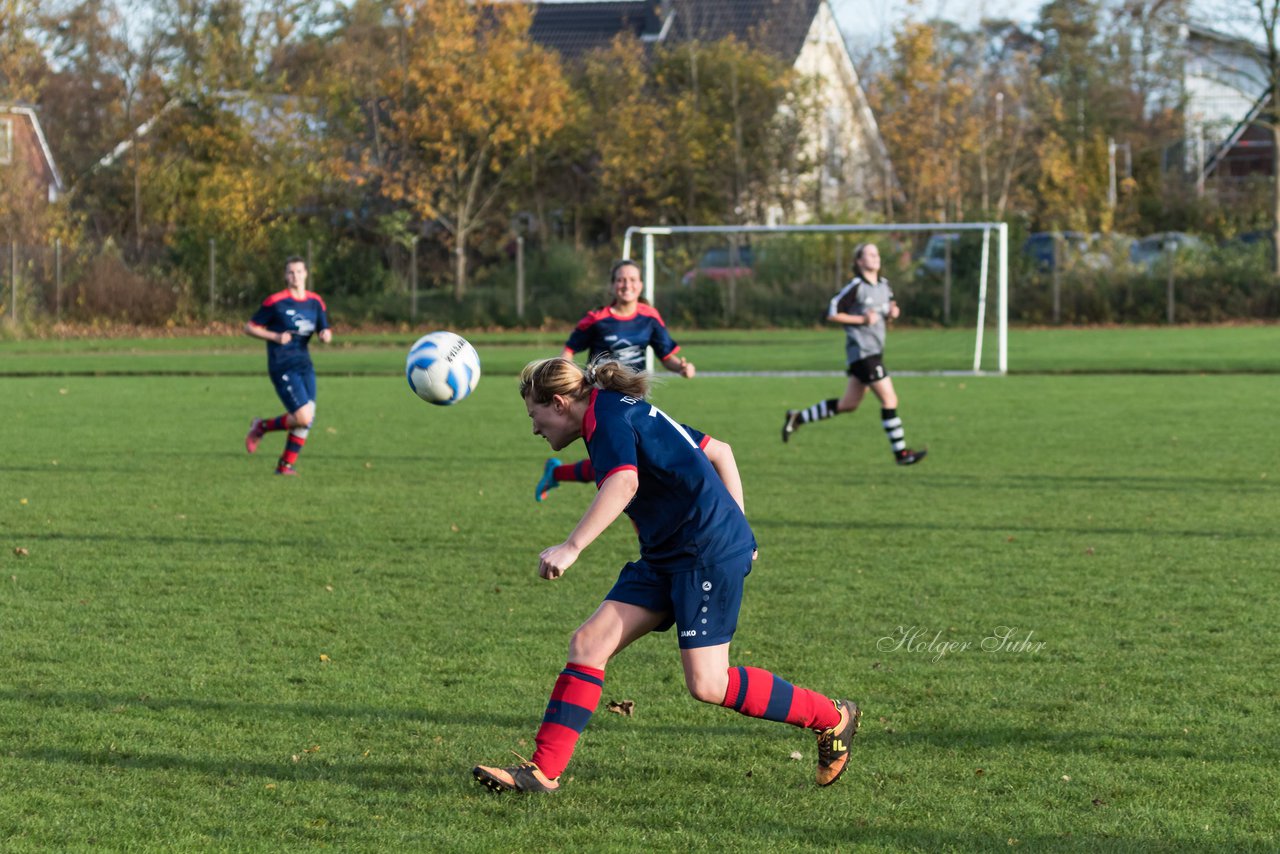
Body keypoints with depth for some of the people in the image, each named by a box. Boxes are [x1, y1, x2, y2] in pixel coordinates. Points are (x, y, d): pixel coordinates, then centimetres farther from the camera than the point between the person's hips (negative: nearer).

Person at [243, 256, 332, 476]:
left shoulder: (315, 301, 9)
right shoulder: (276, 301, -7)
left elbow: (324, 331, 16)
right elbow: (249, 328, -2)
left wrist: (326, 334, -9)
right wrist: (276, 337, -16)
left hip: (304, 364, 6)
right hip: (282, 366, -6)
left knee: (307, 419, -1)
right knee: (303, 417, -16)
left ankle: (286, 465, 13)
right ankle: (261, 427, 9)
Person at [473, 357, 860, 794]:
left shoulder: (606, 414, -10)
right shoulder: (630, 412, 20)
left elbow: (624, 483, -30)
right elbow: (719, 451, 23)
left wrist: (571, 548, -36)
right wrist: (734, 526, 20)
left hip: (710, 553, -10)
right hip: (666, 557, 10)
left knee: (707, 684, -13)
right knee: (588, 643, 0)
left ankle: (832, 718, 6)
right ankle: (542, 770, -3)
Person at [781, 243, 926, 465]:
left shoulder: (884, 285, 12)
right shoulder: (856, 287, -12)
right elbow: (832, 314, -11)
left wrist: (892, 313, 2)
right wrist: (862, 319, -17)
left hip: (875, 351, 9)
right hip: (862, 352, -9)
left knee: (848, 405, 16)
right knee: (889, 399, -11)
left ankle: (798, 417, 29)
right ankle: (900, 452, -5)